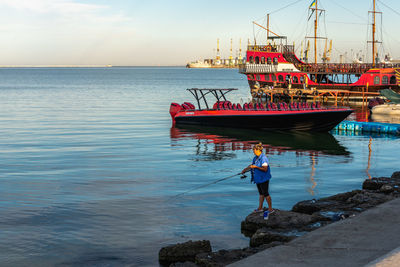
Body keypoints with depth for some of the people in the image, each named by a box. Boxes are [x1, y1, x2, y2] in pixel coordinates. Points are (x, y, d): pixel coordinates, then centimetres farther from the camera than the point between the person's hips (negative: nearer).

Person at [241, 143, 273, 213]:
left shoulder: (263, 158, -21)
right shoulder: (256, 157, 8)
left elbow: (265, 169, -25)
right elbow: (252, 165, 22)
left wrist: (256, 167, -23)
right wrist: (245, 169, 13)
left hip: (264, 179, -9)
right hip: (258, 178, 9)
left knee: (265, 193, -4)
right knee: (261, 193, 16)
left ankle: (270, 209, 4)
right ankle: (260, 208, 23)